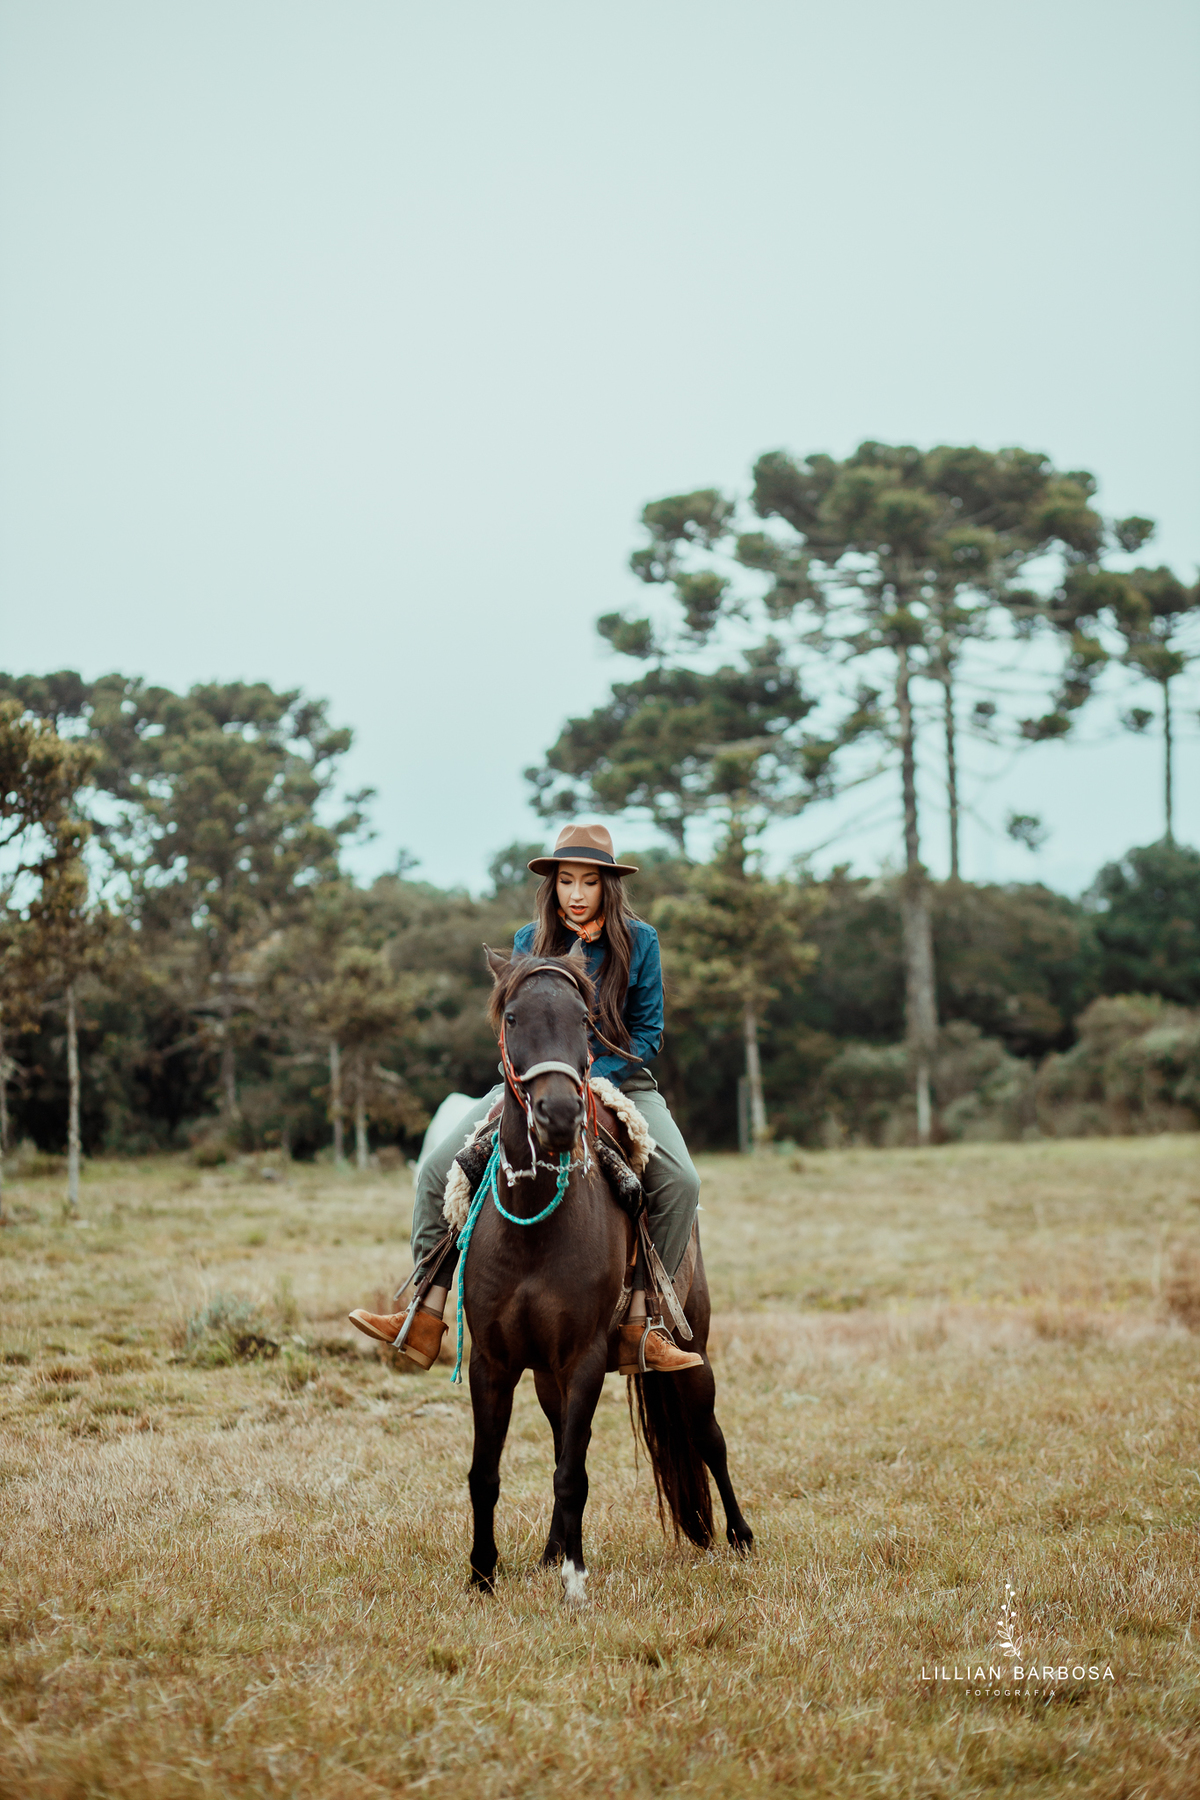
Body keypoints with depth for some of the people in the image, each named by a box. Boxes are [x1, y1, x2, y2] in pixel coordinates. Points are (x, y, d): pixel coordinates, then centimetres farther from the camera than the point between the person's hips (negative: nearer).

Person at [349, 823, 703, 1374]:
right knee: (438, 1169, -15)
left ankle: (640, 1320, -18)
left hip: (619, 1081, -2)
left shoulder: (639, 940, -4)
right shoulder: (529, 942, 2)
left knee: (680, 1183, -27)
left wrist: (592, 1077, -18)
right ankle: (426, 1321, -12)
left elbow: (649, 1030, -3)